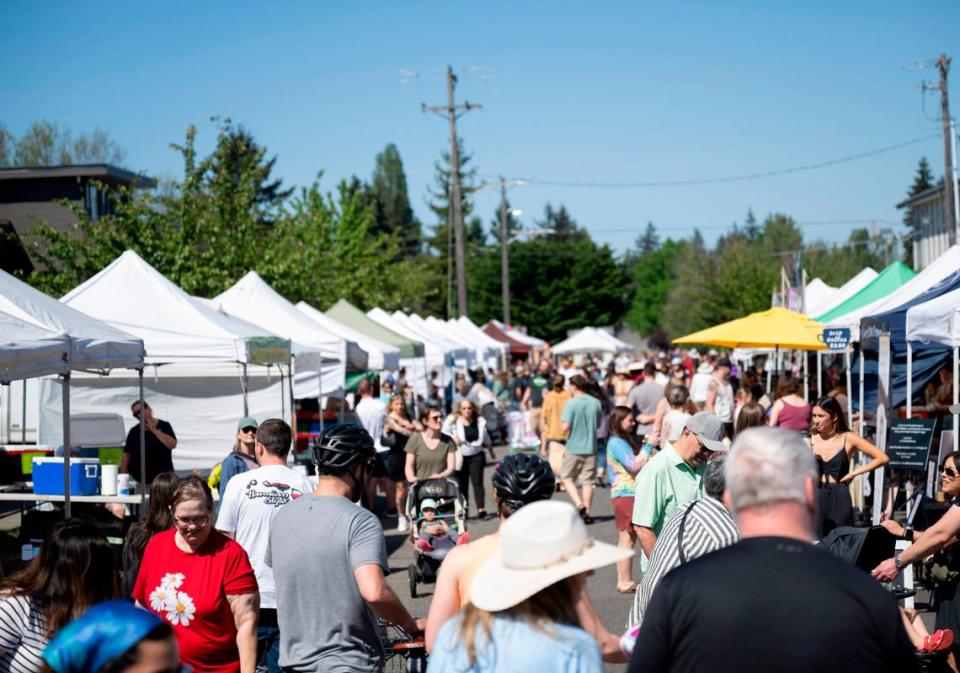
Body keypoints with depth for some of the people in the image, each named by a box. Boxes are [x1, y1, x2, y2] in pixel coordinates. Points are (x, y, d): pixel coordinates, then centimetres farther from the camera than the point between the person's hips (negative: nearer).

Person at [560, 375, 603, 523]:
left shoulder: (571, 404, -13)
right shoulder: (596, 403, 2)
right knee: (588, 481, 8)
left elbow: (565, 426, -17)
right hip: (590, 448, 4)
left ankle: (579, 504, -8)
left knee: (567, 477, 10)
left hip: (573, 448, -4)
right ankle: (586, 512, 7)